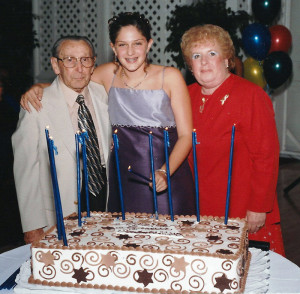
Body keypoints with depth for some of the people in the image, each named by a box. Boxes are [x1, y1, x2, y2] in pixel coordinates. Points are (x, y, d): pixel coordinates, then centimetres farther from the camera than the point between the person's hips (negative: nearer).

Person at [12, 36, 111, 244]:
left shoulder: (102, 94, 3)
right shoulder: (37, 107, -12)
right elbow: (26, 168, -10)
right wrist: (33, 226, -10)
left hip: (104, 199, 4)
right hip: (61, 214, -4)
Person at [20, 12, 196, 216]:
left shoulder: (170, 77, -4)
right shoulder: (109, 73, 5)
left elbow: (186, 135, -5)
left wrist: (165, 172, -21)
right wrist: (38, 88, 1)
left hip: (168, 179, -2)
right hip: (124, 179, 2)